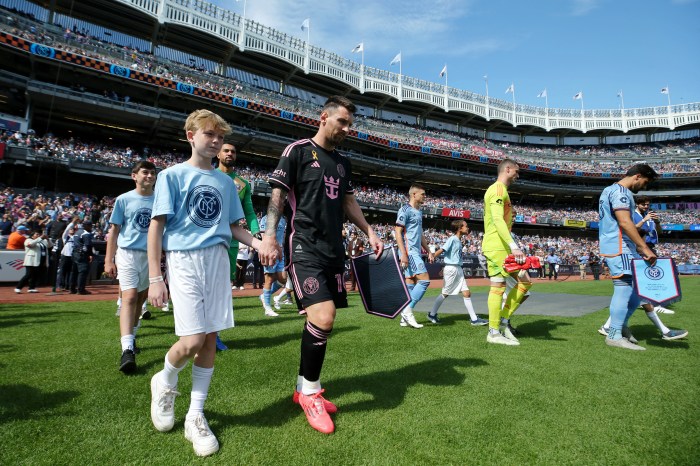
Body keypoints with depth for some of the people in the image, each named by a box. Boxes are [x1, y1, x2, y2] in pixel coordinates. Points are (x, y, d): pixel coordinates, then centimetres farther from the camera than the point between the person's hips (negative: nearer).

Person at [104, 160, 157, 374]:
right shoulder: (123, 200, 3)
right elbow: (114, 230, 3)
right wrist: (108, 260, -2)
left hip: (151, 255, 3)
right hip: (127, 253, -3)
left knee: (140, 298, 13)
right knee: (129, 297, -14)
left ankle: (131, 336, 30)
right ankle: (127, 350, -19)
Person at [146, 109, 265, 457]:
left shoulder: (225, 181, 14)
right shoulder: (172, 175, 1)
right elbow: (156, 227, -2)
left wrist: (258, 244, -2)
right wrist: (155, 278, -8)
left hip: (218, 260, 4)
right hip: (184, 261, -4)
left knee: (210, 339, 4)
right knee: (192, 340, -11)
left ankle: (196, 416, 20)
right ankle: (165, 383, 24)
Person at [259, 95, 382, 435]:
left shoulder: (343, 162, 20)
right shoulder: (298, 150, -1)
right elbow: (277, 194, -5)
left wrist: (369, 232, 15)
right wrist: (269, 235, -15)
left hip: (333, 249, 7)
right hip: (304, 245, -7)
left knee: (324, 322, 8)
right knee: (322, 318, -18)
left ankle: (305, 388, 26)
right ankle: (310, 391, 5)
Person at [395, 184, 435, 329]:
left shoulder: (419, 212, 20)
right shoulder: (405, 210, -7)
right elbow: (398, 232, -13)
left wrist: (429, 251, 21)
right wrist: (403, 254, -20)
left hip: (415, 252, 9)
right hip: (409, 252, -9)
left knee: (411, 283, 8)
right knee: (424, 280, -14)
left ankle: (405, 318, 12)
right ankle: (407, 310, -7)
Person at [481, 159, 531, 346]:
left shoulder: (499, 189, 23)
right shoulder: (498, 189, -10)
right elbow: (497, 220, -23)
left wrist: (512, 246, 23)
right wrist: (514, 245, -30)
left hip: (502, 246, 10)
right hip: (496, 246, -10)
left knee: (525, 281, 10)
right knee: (498, 287, -6)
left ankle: (504, 321, 15)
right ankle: (494, 333, 3)